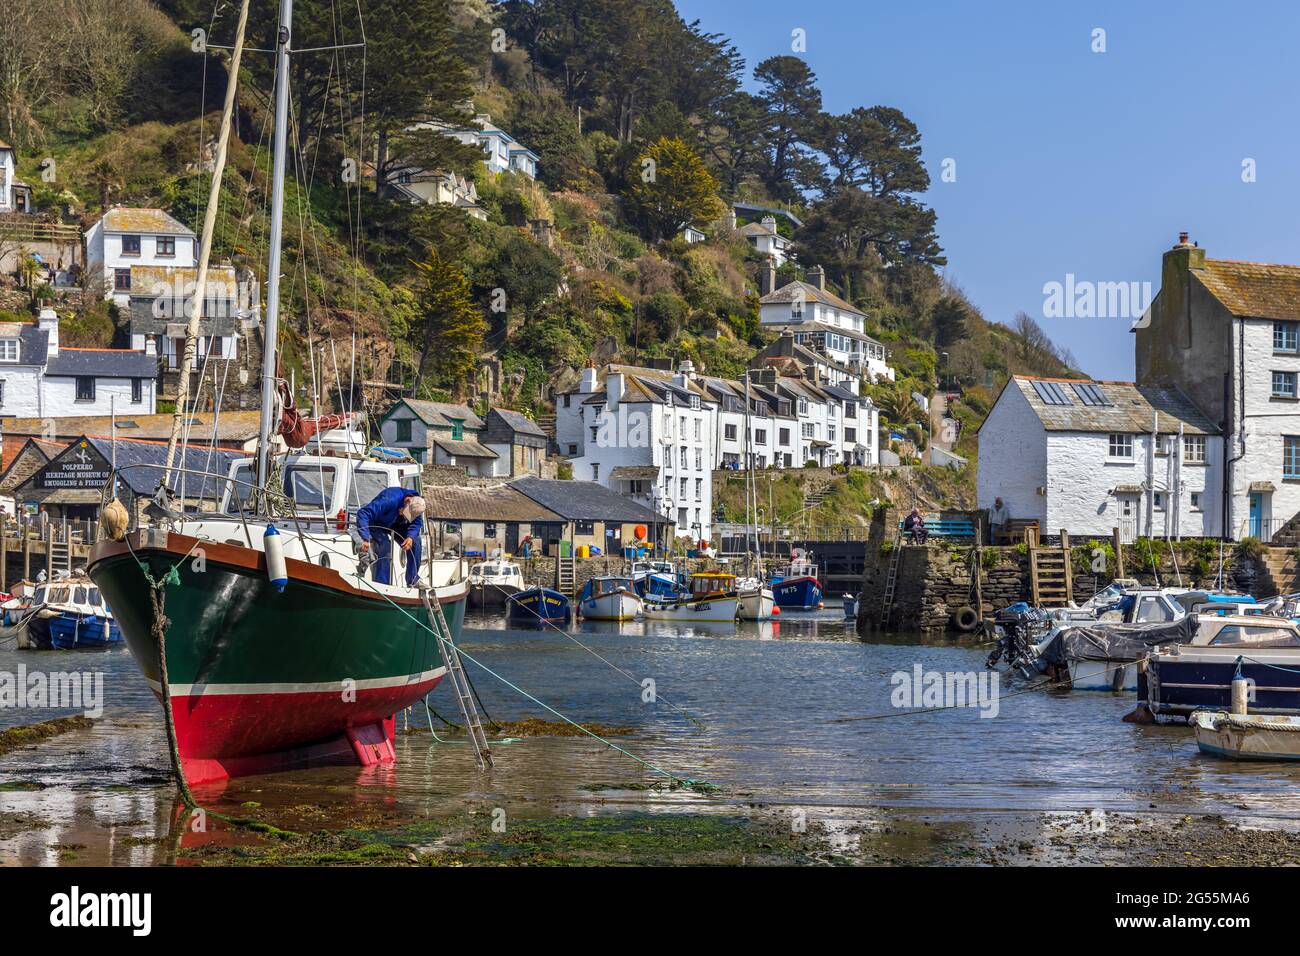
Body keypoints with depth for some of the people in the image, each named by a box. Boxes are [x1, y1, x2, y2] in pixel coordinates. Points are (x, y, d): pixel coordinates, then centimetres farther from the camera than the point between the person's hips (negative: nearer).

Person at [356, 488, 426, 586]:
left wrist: (411, 537, -33)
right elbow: (363, 513, -47)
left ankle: (413, 582, 0)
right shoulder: (389, 500, -42)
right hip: (377, 524, -6)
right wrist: (365, 539, -55)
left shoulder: (417, 505, -23)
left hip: (397, 525, 6)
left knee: (415, 541, -11)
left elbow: (417, 523, -10)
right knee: (385, 547, -29)